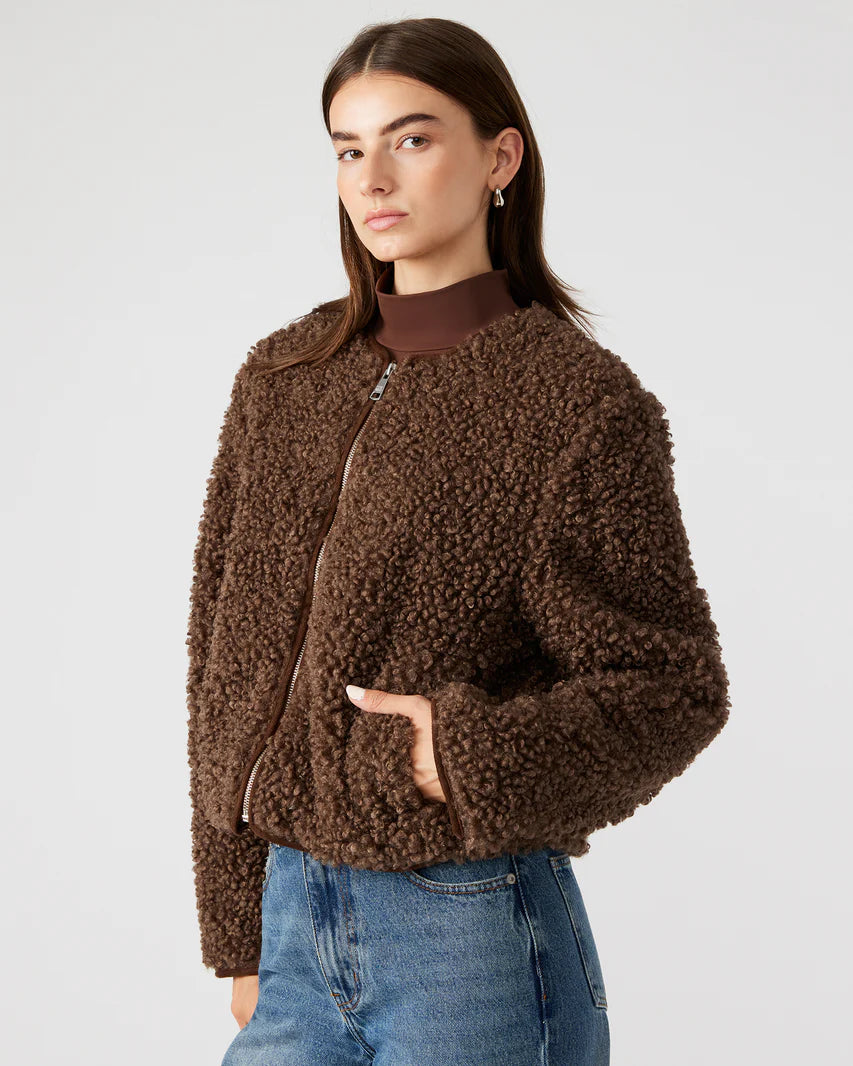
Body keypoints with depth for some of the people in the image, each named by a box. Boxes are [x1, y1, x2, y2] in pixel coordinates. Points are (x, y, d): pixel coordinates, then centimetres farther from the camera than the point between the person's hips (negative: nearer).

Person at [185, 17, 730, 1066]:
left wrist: (478, 755, -20)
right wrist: (240, 937, 8)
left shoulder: (580, 401, -8)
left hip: (471, 938, -4)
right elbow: (226, 662, 9)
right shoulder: (282, 378, 6)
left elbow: (673, 689, -5)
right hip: (296, 912, 4)